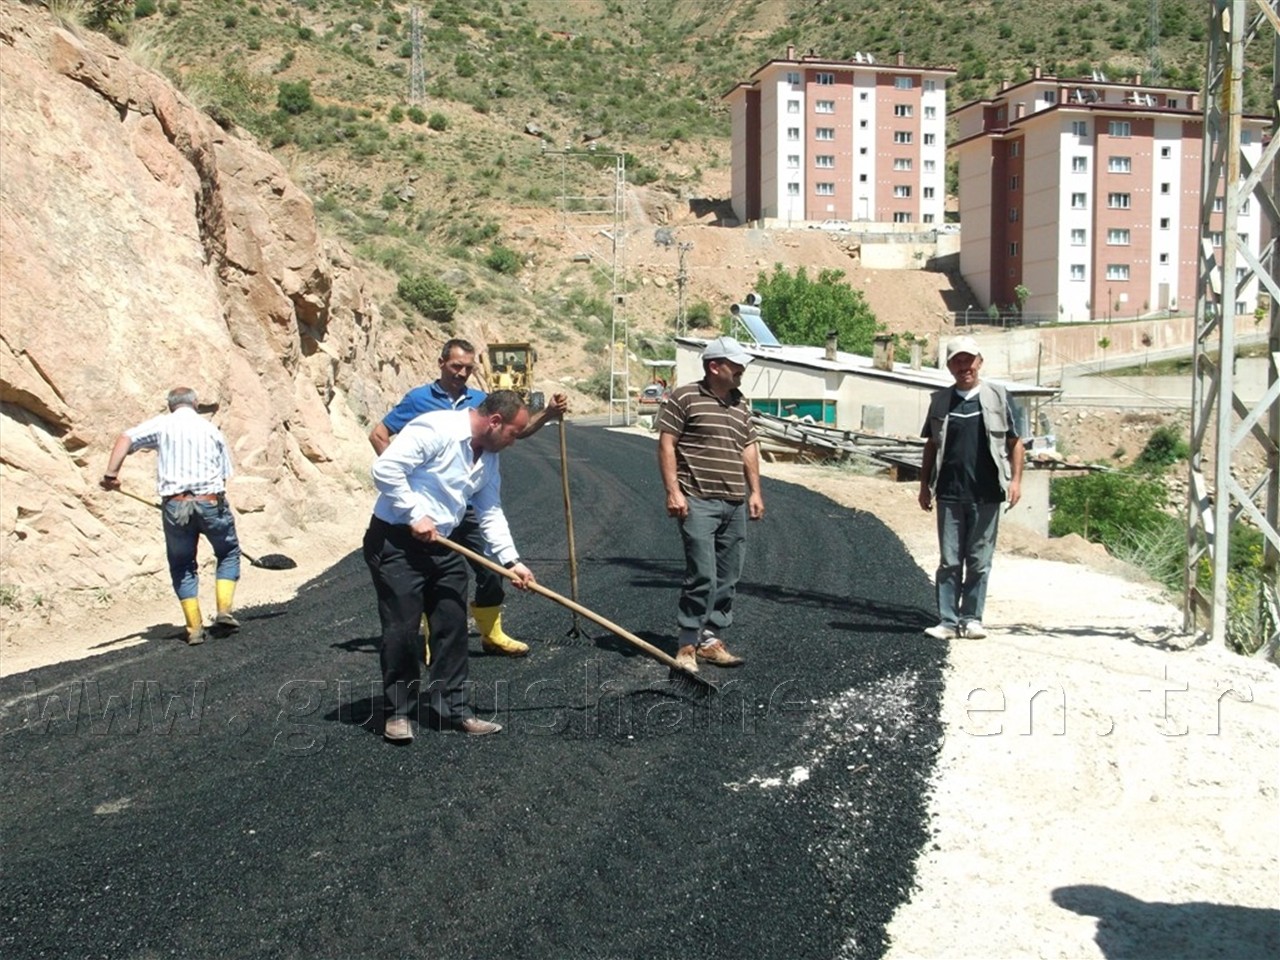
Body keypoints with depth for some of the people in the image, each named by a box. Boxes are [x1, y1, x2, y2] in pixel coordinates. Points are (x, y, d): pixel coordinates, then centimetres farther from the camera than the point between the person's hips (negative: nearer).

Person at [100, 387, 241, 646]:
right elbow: (223, 475, 10)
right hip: (210, 501, 0)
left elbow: (126, 438, -7)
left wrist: (111, 473, -12)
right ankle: (224, 611, 7)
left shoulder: (161, 424, 9)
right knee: (228, 553, 22)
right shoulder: (212, 430, 13)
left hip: (174, 505, 0)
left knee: (182, 566, 15)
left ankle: (195, 628, 10)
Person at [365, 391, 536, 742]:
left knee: (453, 627, 8)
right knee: (402, 629, -4)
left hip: (441, 546, 8)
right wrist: (415, 515, -21)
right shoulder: (435, 429, -20)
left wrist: (511, 560, 3)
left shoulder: (489, 457, 8)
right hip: (395, 542, -8)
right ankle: (397, 712, 12)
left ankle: (452, 708, 19)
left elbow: (491, 512, 13)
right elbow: (385, 469, -25)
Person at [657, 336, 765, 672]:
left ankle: (712, 641, 18)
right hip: (698, 502, -7)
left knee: (727, 579, 9)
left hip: (735, 505, 7)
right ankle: (687, 645, -2)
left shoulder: (741, 404, 17)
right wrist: (673, 491, -13)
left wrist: (755, 491, 14)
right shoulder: (684, 398, -4)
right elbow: (666, 445, -6)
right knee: (702, 575, -12)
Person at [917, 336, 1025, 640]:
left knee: (979, 561, 5)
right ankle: (948, 621, 8)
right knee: (949, 561, 4)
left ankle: (971, 618, 15)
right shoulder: (940, 400, 9)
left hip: (986, 494, -1)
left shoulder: (997, 397, 4)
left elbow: (1015, 442, 6)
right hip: (949, 494, 1)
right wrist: (925, 485, 10)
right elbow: (931, 445, 14)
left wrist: (1015, 479, -4)